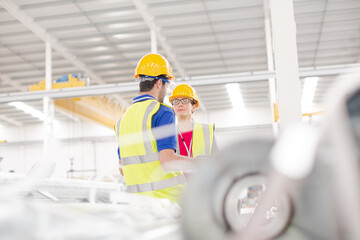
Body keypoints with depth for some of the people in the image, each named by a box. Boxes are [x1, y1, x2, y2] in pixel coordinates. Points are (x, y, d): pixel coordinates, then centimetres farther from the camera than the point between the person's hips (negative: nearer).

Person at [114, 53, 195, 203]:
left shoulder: (124, 118, 15)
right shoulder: (162, 112, -8)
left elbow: (123, 169, 18)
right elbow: (167, 160, -18)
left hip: (138, 197, 7)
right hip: (166, 195, -7)